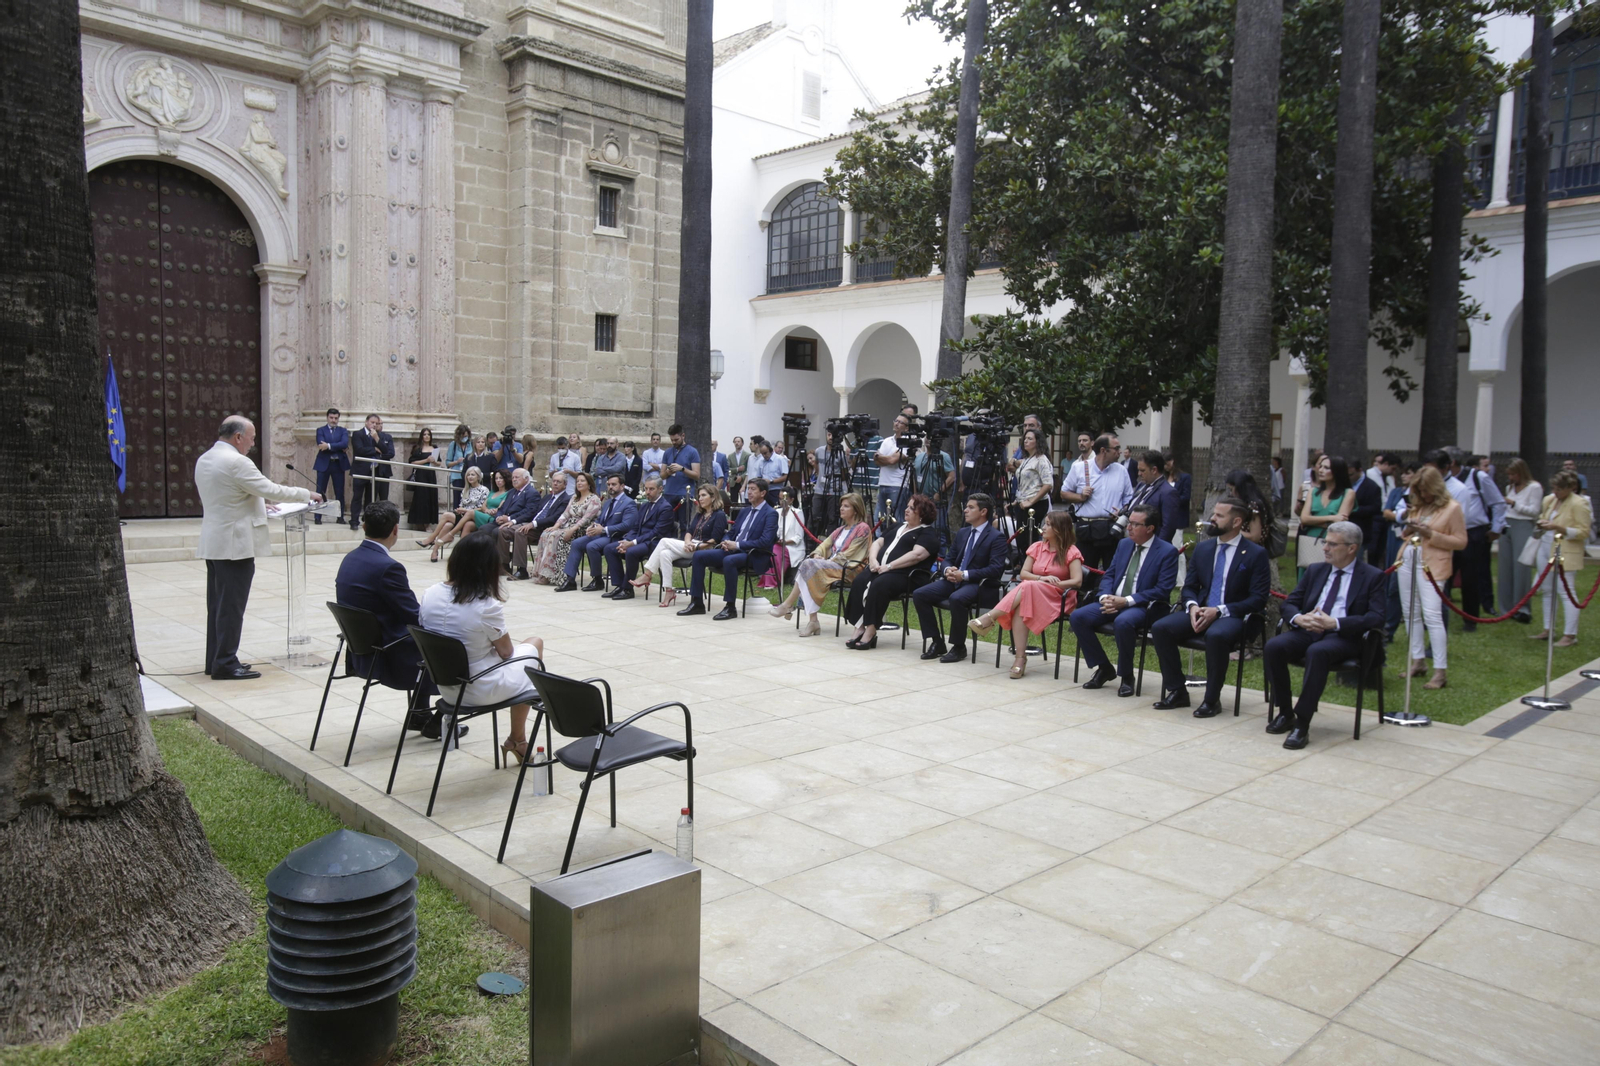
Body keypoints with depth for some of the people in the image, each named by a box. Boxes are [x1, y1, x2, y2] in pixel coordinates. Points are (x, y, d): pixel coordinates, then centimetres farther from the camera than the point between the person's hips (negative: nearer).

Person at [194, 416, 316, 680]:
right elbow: (271, 490, -16)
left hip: (213, 543, 10)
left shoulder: (204, 459, 12)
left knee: (218, 605, 14)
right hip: (234, 545, -10)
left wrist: (258, 504, 23)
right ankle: (225, 664, 1)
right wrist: (307, 494, -6)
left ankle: (215, 660, 20)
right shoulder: (236, 462, -17)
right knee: (232, 606, -4)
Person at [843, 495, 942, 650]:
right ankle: (859, 628, -26)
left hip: (906, 575, -7)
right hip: (880, 568, 7)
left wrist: (889, 566, -19)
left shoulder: (928, 533, 2)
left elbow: (916, 555, -15)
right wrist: (873, 560, 0)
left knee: (879, 585, -35)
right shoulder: (897, 527, 27)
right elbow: (877, 543, 22)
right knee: (859, 581, -24)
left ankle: (871, 631, -31)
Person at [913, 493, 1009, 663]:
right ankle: (936, 642, -6)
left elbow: (995, 569, -15)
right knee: (919, 594, -13)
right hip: (954, 579, 7)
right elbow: (948, 559, 21)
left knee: (956, 598, -38)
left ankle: (958, 647, -19)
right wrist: (948, 570, -4)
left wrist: (965, 574, -20)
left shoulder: (997, 537, -5)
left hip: (978, 583, -7)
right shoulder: (962, 533, 18)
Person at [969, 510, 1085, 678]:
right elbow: (1023, 573, 5)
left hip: (1057, 599, -4)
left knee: (1028, 587, -36)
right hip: (1030, 593, 4)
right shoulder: (1037, 547, 13)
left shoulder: (1071, 552, -1)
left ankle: (990, 617, -37)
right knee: (1019, 608, -34)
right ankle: (1020, 658, -40)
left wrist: (1053, 584, -20)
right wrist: (1042, 578, -14)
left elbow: (1077, 581, -11)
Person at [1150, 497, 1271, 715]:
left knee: (1216, 635, -39)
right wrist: (1193, 607, -10)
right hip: (1201, 611, 5)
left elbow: (1258, 599, -9)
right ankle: (1177, 692, -8)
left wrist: (1218, 611, -20)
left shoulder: (1256, 554, -3)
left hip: (1234, 616, -5)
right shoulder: (1202, 548, 13)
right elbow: (1189, 587, 15)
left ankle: (1212, 699, -20)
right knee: (1160, 627, -20)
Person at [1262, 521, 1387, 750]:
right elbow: (1289, 603, 16)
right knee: (1273, 646, -26)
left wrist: (1335, 623, -20)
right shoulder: (1315, 570, 19)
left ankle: (1302, 723, -31)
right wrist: (1298, 618, -10)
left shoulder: (1372, 576, 4)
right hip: (1307, 631, 5)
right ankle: (1284, 713, -11)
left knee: (1318, 651, -38)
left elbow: (1376, 618, -8)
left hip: (1343, 637, -5)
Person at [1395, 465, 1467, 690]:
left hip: (1431, 566, -7)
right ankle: (1417, 661, 19)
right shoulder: (1418, 505, 13)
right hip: (1407, 560, 7)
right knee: (1410, 613, 9)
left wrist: (1431, 534, -17)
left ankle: (1440, 672, -10)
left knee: (1432, 615, -13)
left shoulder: (1452, 508, -5)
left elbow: (1461, 541, -6)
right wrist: (1408, 525, 0)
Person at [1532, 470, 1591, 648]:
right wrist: (1541, 524, 4)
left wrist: (1558, 527, -22)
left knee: (1565, 592, -8)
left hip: (1565, 554, -7)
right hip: (1545, 551, 7)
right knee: (1548, 591, 11)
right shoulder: (1549, 500, 11)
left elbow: (1584, 532, -12)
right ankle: (1548, 630, 17)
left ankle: (1570, 635, -5)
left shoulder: (1579, 504, -10)